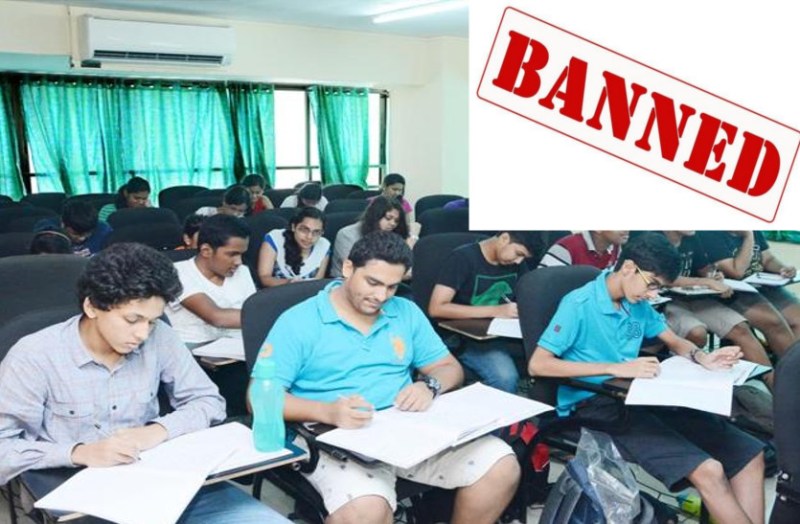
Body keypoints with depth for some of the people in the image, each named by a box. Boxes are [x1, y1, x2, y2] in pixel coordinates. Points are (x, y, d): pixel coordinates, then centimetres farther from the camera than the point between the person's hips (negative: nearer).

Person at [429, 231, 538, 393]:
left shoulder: (516, 263, 8)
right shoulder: (463, 258, -10)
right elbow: (436, 308, -17)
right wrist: (495, 311, -20)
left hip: (505, 335, 6)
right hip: (469, 339, -5)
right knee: (505, 377, -34)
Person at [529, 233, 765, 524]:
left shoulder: (639, 305, 10)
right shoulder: (579, 304, -13)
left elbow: (675, 342, 22)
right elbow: (537, 365, -20)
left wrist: (703, 358, -3)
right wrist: (616, 368, -25)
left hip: (637, 397, 8)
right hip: (595, 405, -8)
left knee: (749, 453, 0)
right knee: (707, 470, -25)